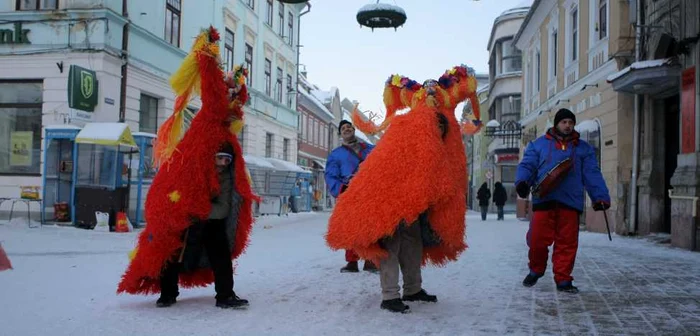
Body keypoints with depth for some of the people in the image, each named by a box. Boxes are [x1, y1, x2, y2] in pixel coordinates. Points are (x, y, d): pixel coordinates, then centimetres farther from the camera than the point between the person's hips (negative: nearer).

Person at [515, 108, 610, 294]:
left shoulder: (583, 148, 17)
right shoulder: (539, 144, 13)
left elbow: (592, 174, 10)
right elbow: (527, 165, 5)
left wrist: (600, 197, -3)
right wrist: (522, 181, -17)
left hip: (570, 202, 1)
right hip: (543, 201, -1)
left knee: (567, 243, 1)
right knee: (537, 239, -3)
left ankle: (563, 280, 11)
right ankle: (535, 270, 22)